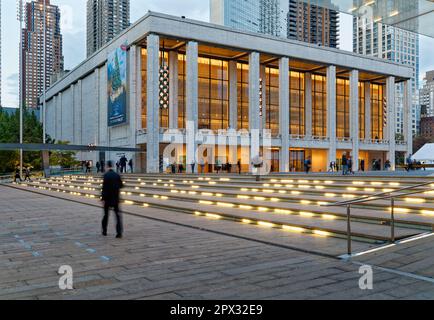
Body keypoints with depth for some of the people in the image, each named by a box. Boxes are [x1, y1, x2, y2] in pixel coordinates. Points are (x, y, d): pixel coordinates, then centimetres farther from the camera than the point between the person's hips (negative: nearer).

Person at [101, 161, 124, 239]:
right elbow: (121, 185, 6)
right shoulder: (117, 175, 1)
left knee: (106, 214, 13)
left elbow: (104, 187, -16)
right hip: (116, 198, 3)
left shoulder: (106, 175, -12)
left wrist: (103, 198, -12)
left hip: (108, 198, -3)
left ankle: (104, 231, 25)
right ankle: (119, 233, -6)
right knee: (118, 214, 2)